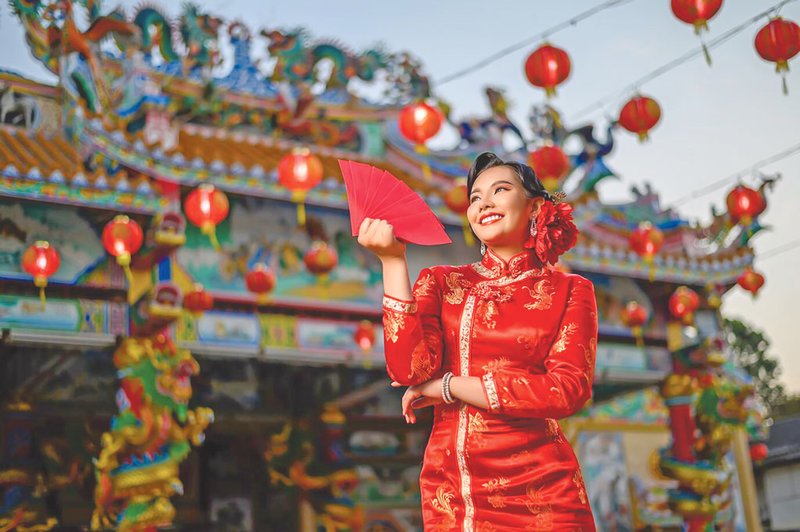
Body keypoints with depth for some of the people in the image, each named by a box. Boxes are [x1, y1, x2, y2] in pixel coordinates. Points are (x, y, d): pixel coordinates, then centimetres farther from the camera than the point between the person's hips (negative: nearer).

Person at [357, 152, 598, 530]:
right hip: (450, 489, 2)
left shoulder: (569, 291, 2)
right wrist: (392, 259, -12)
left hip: (539, 487, -1)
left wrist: (445, 387, -11)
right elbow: (409, 370, -10)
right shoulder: (441, 283, 6)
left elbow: (568, 390, -13)